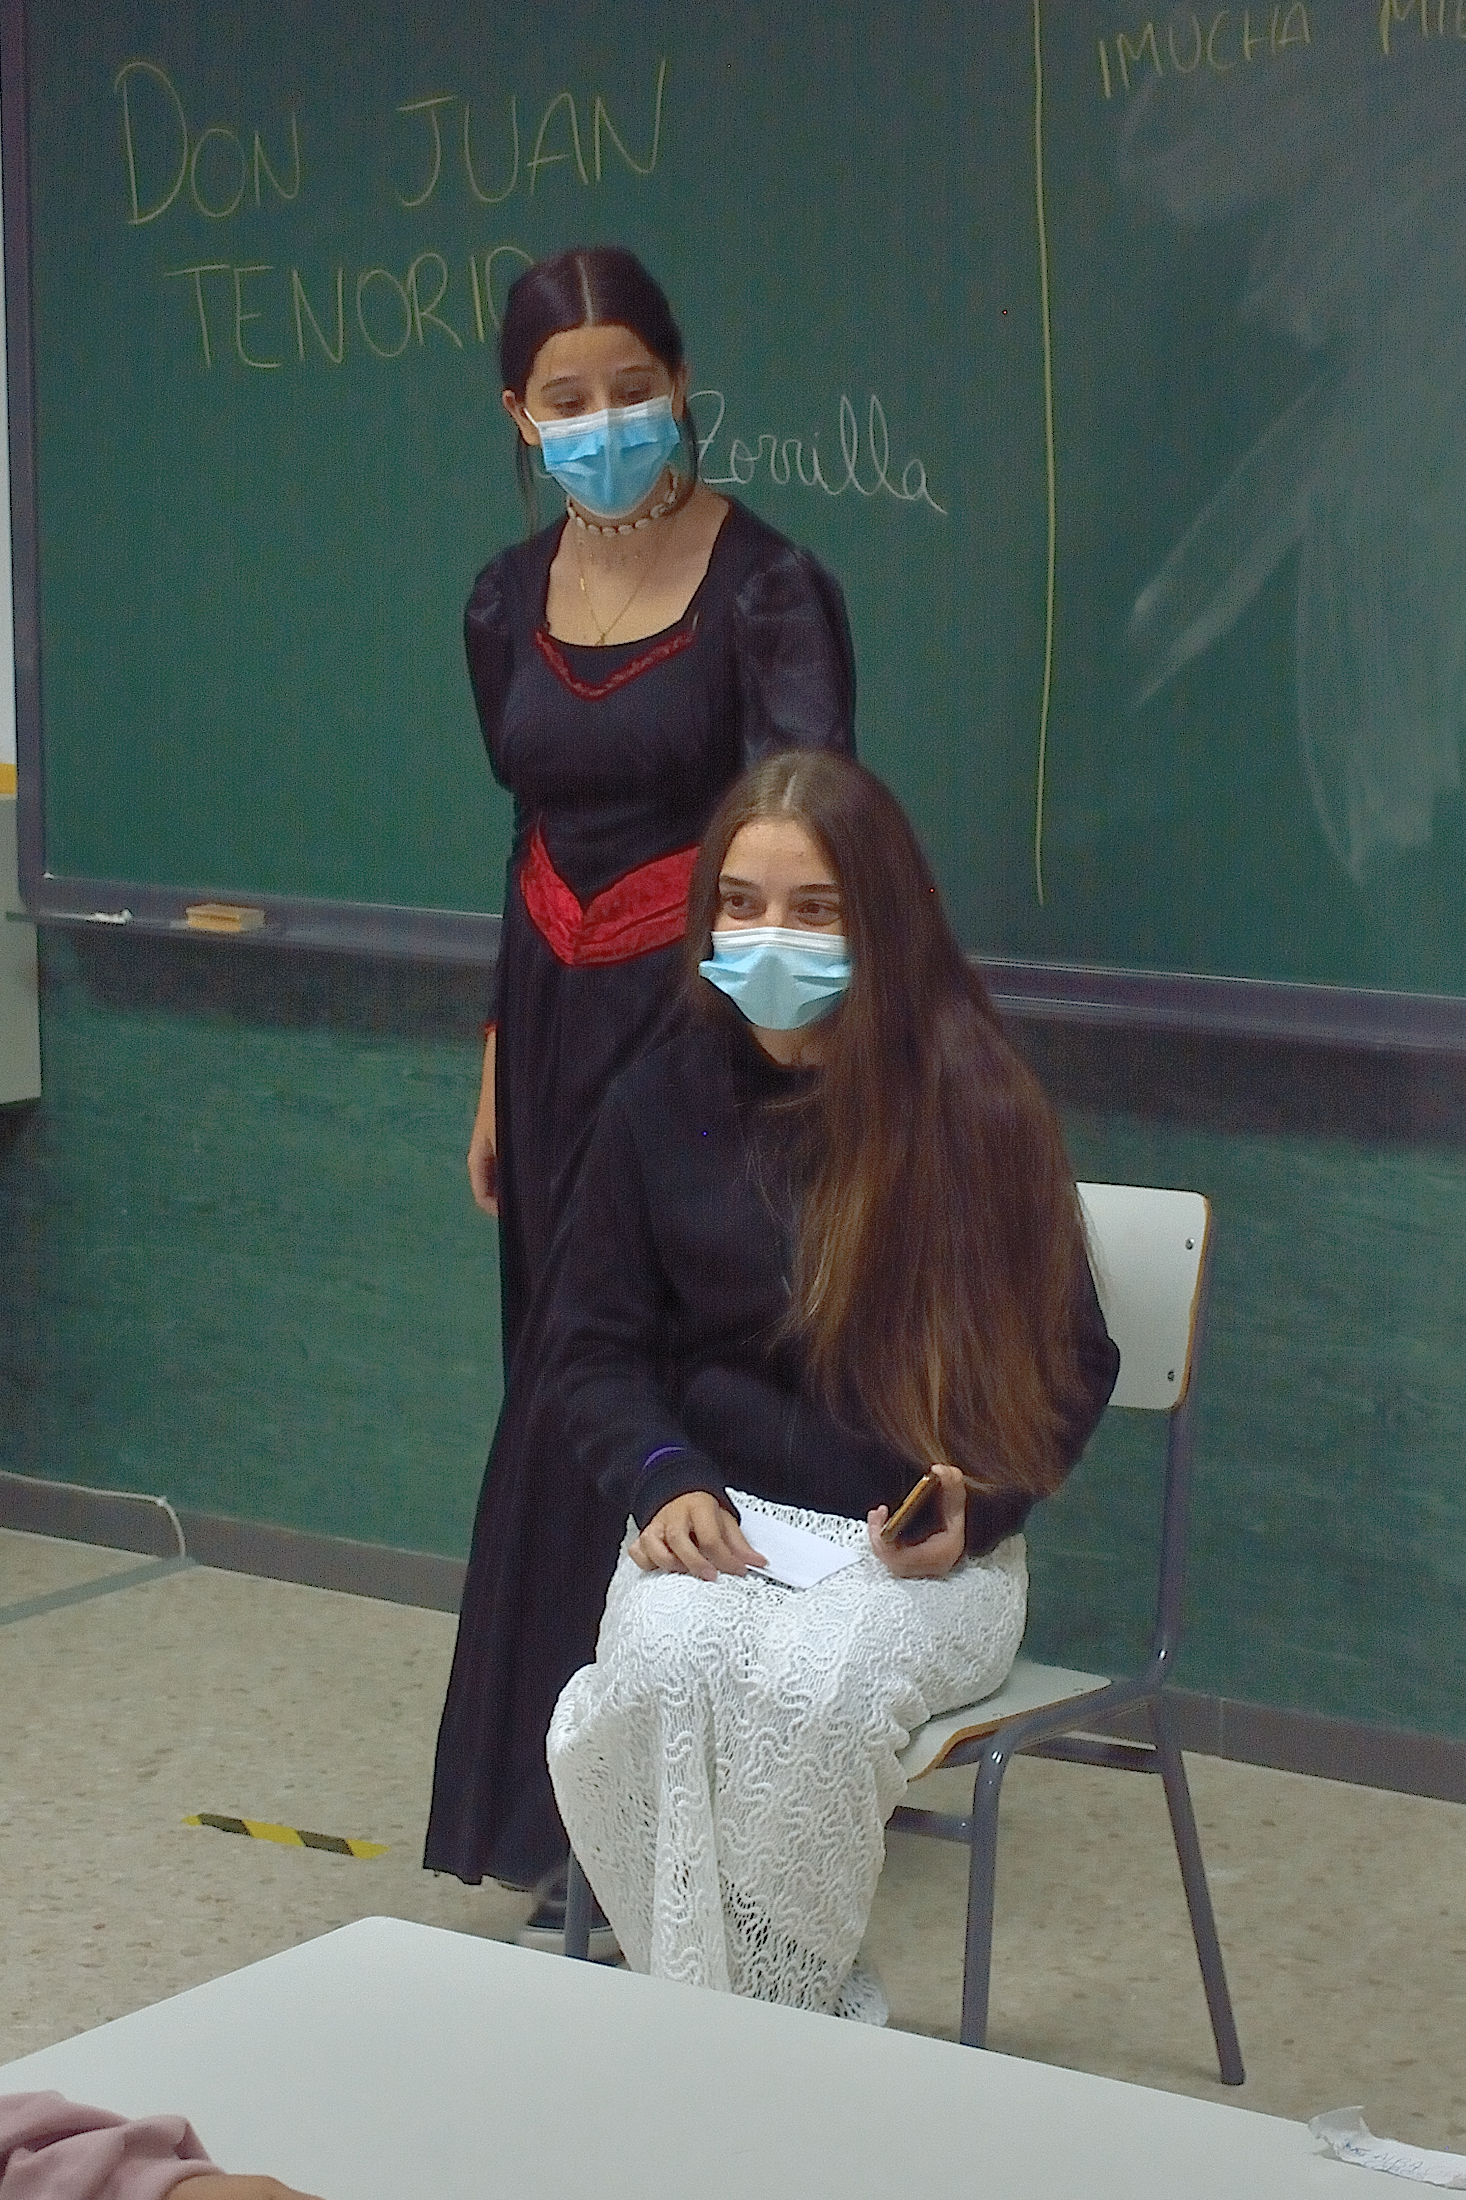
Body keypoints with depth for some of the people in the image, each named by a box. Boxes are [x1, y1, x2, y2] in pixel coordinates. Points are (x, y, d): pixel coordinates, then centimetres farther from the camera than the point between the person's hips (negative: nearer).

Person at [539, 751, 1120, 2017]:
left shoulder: (975, 1107, -5)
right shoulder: (667, 1103, 5)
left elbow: (1070, 1368, 2)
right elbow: (594, 1342, 12)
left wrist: (973, 1512, -14)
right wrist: (665, 1482, -8)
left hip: (925, 1547, -3)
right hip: (715, 1518, 3)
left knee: (808, 1691, -34)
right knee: (663, 1672, -31)